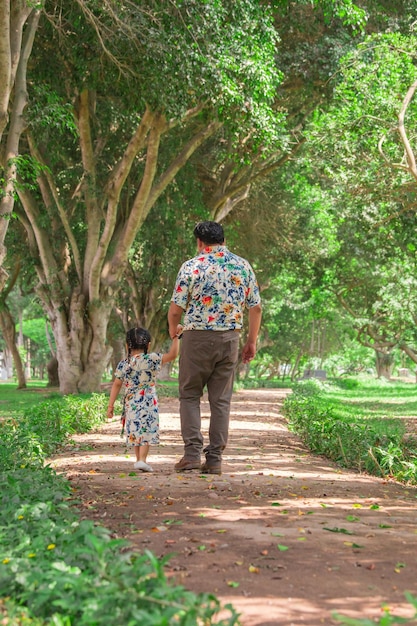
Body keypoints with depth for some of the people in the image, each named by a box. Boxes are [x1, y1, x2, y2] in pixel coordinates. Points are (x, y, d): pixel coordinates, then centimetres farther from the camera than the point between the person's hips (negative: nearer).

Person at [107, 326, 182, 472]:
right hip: (148, 403, -4)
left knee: (135, 432, 15)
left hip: (130, 404, 4)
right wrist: (175, 336, -5)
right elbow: (172, 354, -11)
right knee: (146, 432, 0)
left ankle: (139, 460, 24)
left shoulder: (123, 364, 4)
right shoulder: (151, 359, -7)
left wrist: (111, 405, 9)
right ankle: (142, 460, -11)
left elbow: (116, 385, 5)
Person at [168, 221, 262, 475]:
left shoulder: (192, 266, -6)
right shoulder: (243, 265, 5)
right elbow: (256, 307, 6)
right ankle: (215, 459, 8)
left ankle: (193, 453, -1)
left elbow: (176, 309, -6)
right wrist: (252, 341, 15)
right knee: (221, 400, 8)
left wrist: (173, 332, 13)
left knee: (190, 395, 9)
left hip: (197, 338, -3)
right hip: (230, 339, 3)